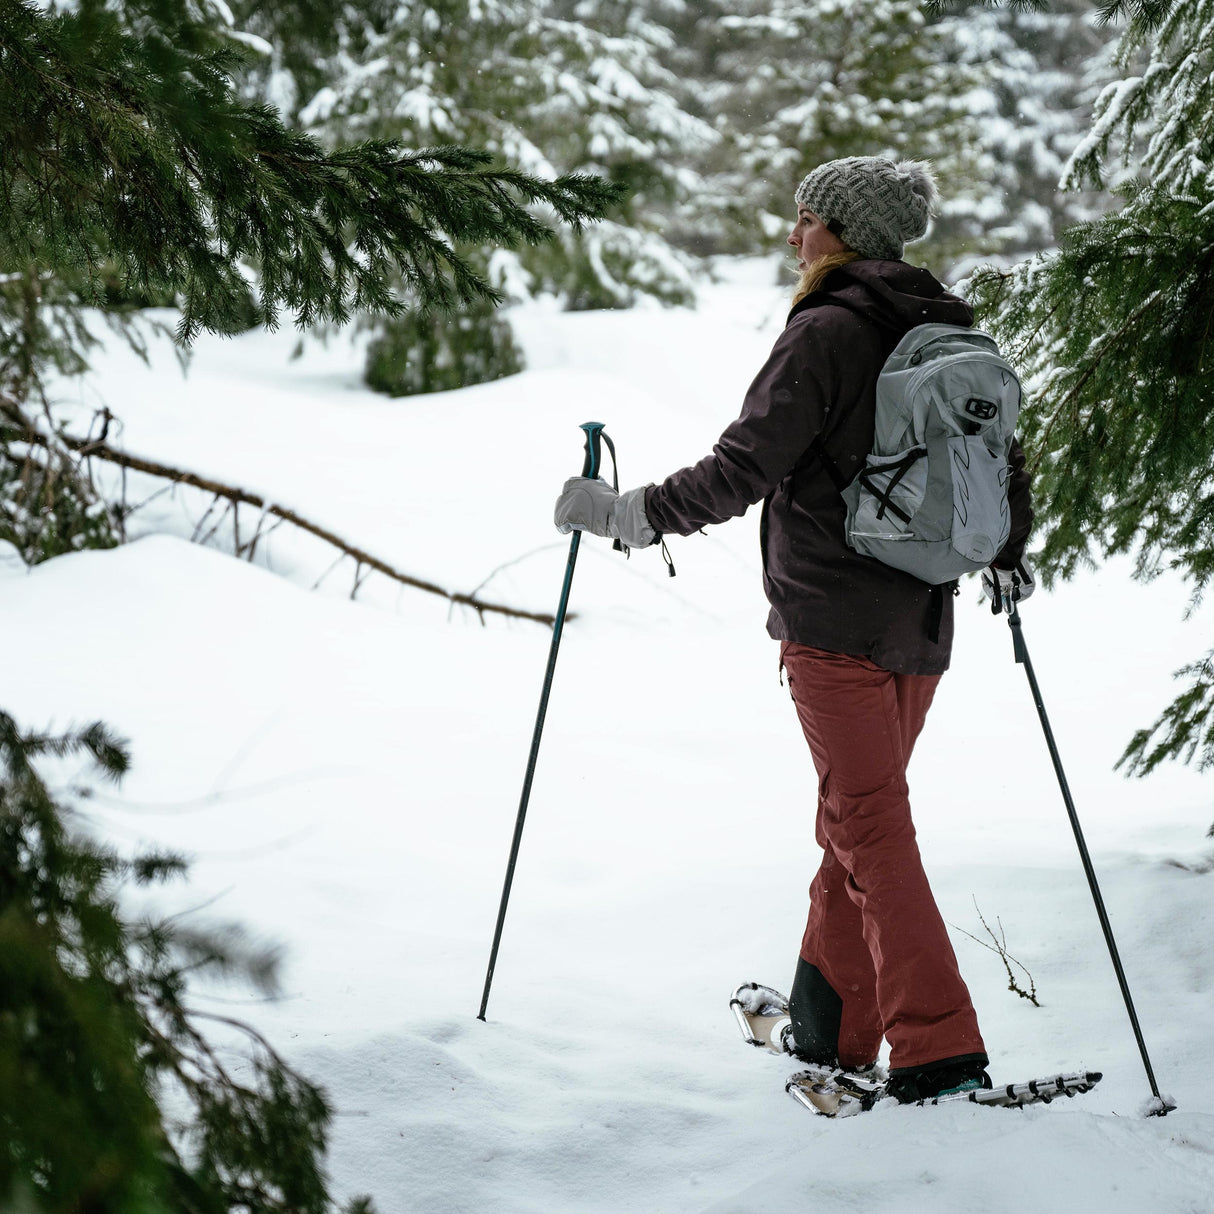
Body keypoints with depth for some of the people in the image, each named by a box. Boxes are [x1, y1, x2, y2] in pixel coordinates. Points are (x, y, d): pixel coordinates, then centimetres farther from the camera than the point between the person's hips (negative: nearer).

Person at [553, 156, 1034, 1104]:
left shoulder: (826, 333, -12)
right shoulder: (948, 335, 11)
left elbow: (743, 469, -17)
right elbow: (1006, 466, 19)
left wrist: (624, 513, -7)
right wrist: (1008, 560, 37)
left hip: (834, 618, -7)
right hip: (922, 621, 7)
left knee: (871, 826, -5)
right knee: (856, 819, 17)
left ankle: (940, 1050, -10)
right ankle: (831, 1027, 26)